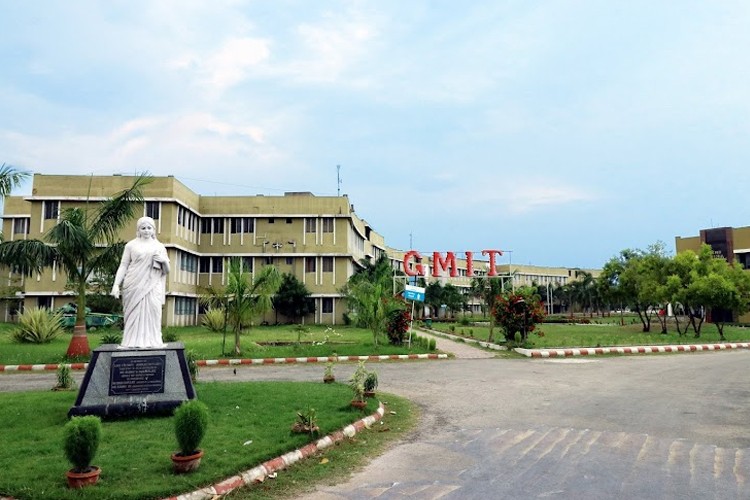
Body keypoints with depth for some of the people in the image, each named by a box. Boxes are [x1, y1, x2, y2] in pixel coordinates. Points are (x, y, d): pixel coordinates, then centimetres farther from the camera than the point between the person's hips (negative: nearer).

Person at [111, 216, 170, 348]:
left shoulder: (159, 247, 15)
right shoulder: (131, 245, 10)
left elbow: (167, 271, 16)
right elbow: (123, 266, 7)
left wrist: (164, 260, -5)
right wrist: (116, 284, -3)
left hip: (152, 286, 1)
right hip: (134, 286, -1)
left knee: (152, 313, -6)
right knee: (135, 313, -5)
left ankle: (152, 341, -4)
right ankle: (133, 342, -3)